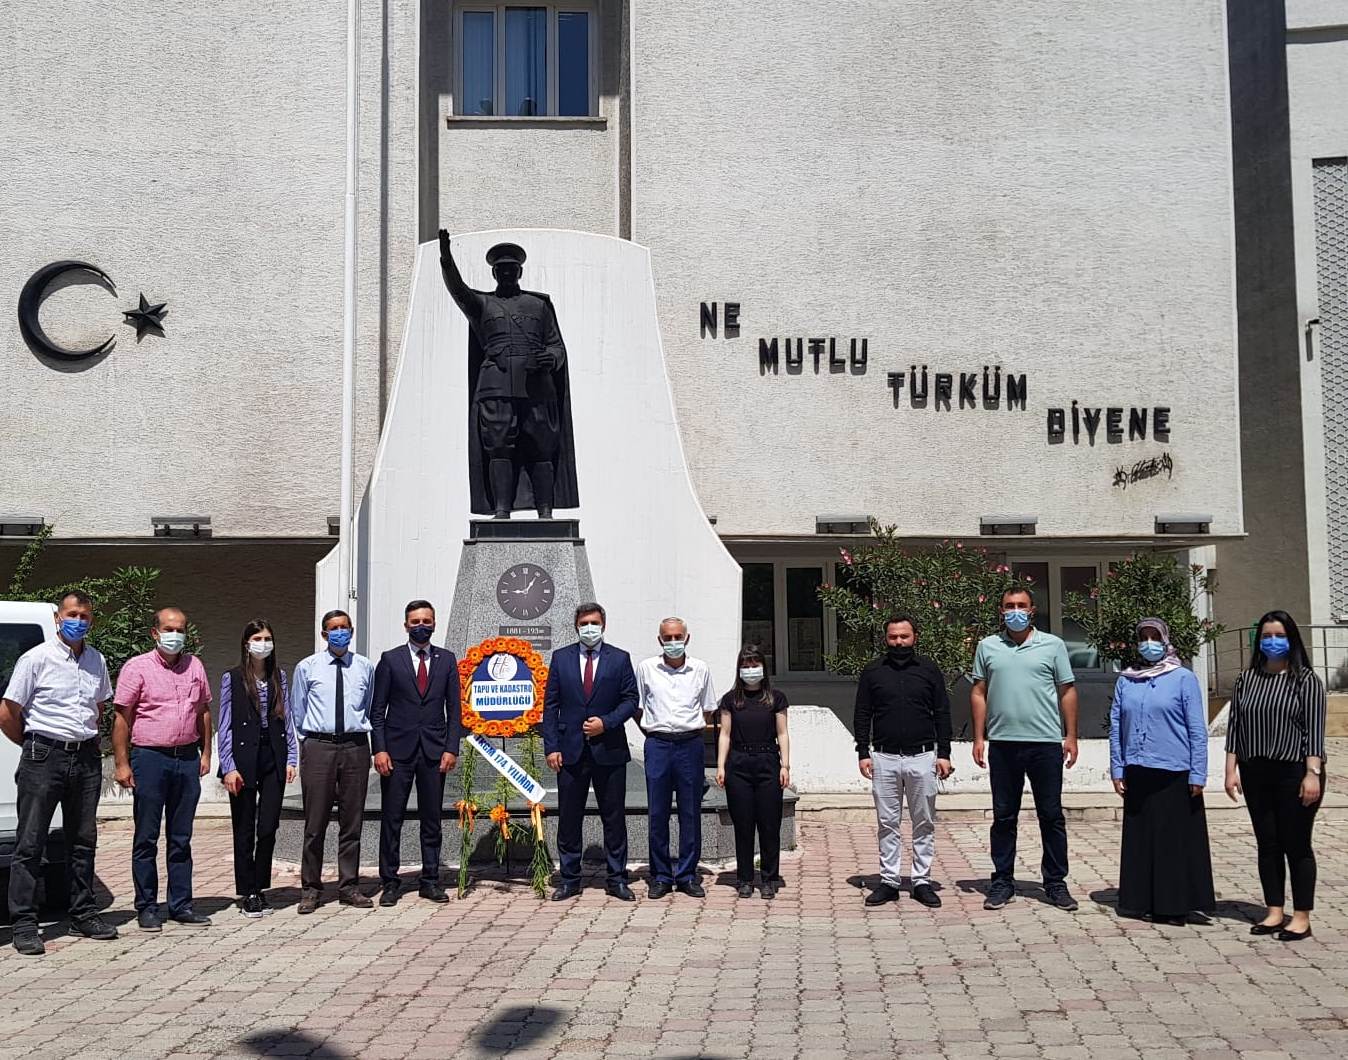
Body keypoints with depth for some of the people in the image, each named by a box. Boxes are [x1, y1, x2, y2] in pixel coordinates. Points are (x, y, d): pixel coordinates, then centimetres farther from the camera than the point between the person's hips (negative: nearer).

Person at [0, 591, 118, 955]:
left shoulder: (97, 661, 10)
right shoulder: (36, 659, -5)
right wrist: (33, 745, 3)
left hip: (87, 757, 5)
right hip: (44, 757, -5)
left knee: (83, 840, 11)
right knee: (30, 843, -2)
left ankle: (84, 914, 20)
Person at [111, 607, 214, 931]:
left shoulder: (195, 666, 11)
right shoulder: (137, 667, -3)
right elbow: (121, 718, -5)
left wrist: (205, 753, 11)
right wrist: (122, 764, -10)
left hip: (187, 758, 4)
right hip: (150, 757, -4)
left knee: (181, 838, 10)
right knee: (146, 838, 3)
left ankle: (181, 905, 17)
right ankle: (146, 908, 12)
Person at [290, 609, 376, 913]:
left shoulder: (365, 668, 8)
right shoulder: (307, 667, 3)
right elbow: (297, 710, 11)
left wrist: (360, 730, 12)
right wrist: (310, 739, 9)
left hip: (355, 746, 2)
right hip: (318, 746, -2)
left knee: (352, 820, 7)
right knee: (315, 822, 0)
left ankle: (348, 887, 16)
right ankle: (310, 888, 10)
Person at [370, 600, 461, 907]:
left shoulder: (447, 659, 8)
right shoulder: (390, 659, 3)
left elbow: (454, 709, 7)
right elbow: (377, 709, 2)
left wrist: (451, 748, -2)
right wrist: (379, 749, -7)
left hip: (434, 750, 2)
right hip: (397, 750, -1)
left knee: (432, 820, 6)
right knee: (391, 819, 2)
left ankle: (430, 881, 15)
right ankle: (389, 883, 11)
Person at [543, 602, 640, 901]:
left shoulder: (620, 659, 4)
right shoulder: (560, 658, 7)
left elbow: (630, 700, 2)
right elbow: (550, 705, 5)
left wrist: (606, 722, -12)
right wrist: (551, 747, -3)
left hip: (609, 750, -1)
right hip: (571, 750, 1)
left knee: (614, 817, 4)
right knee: (568, 819, 5)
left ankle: (617, 879, 14)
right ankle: (569, 879, 16)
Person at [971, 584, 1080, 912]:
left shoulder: (1053, 645, 4)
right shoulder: (987, 646, 7)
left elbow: (1067, 692, 6)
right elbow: (979, 693, 8)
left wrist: (1071, 736, 1)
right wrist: (978, 737, 3)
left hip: (1046, 742, -1)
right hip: (1002, 743, 1)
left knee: (1051, 816, 6)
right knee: (1003, 816, 8)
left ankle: (1055, 883, 16)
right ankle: (1002, 881, 17)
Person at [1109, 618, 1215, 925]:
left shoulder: (1184, 678, -1)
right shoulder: (1126, 680, 9)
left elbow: (1198, 730, -3)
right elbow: (1115, 726, 11)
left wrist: (1197, 774, -7)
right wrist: (1117, 770, 6)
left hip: (1174, 774, -4)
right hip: (1136, 774, 4)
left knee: (1175, 839, 1)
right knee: (1138, 838, 9)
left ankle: (1175, 904, 10)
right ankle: (1139, 900, 19)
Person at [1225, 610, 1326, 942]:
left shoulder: (1306, 680, -2)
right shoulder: (1246, 679, 9)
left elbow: (1314, 730, -7)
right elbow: (1234, 726, 8)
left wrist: (1312, 773, -14)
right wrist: (1231, 769, 3)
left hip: (1294, 773, -4)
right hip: (1255, 774, 4)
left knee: (1296, 845, 1)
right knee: (1267, 844, 9)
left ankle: (1302, 917, 10)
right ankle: (1274, 912, 18)